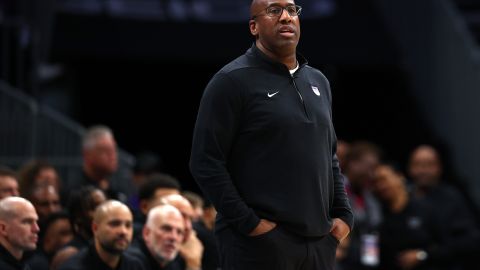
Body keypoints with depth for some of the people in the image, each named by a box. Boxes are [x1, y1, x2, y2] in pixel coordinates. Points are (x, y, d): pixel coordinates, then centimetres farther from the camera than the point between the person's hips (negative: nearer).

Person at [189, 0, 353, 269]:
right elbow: (205, 162, -10)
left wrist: (343, 215, 10)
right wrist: (247, 222, -16)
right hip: (258, 243, -6)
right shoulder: (232, 81, -5)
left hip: (320, 241, 7)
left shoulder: (318, 82, 17)